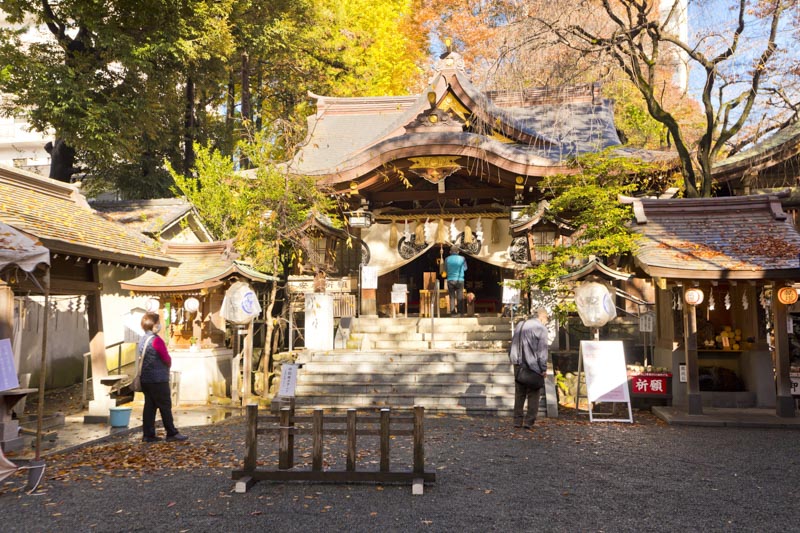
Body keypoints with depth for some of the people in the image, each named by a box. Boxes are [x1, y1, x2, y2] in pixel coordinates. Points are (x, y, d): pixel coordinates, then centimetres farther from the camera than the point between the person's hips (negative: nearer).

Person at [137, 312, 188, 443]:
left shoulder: (142, 340, 11)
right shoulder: (157, 340, -17)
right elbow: (166, 358, -15)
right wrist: (169, 364, 9)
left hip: (145, 379, 8)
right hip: (158, 379, -8)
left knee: (149, 406, 10)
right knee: (165, 406, -1)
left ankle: (148, 434, 13)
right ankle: (172, 433, 4)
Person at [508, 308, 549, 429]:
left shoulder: (519, 325, 13)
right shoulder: (541, 328, -8)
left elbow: (513, 346, 17)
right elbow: (542, 351, -11)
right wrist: (543, 369, -8)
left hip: (518, 365, 6)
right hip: (533, 366, -6)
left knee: (519, 394, 12)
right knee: (534, 394, 4)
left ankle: (517, 421, 14)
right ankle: (529, 421, 1)